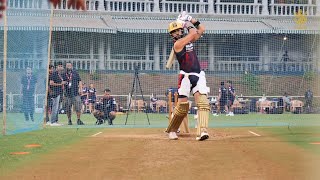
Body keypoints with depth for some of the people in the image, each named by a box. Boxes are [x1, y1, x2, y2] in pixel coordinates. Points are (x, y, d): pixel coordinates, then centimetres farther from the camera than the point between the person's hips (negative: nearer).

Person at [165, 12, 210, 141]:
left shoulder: (189, 40, 15)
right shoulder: (177, 43, -7)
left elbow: (202, 29, 22)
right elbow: (193, 33, -12)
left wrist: (191, 20, 16)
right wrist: (188, 24, 5)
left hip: (198, 76, 6)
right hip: (186, 77, -6)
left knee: (203, 103, -13)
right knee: (182, 107, -4)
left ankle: (202, 131, -23)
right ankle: (171, 130, 17)